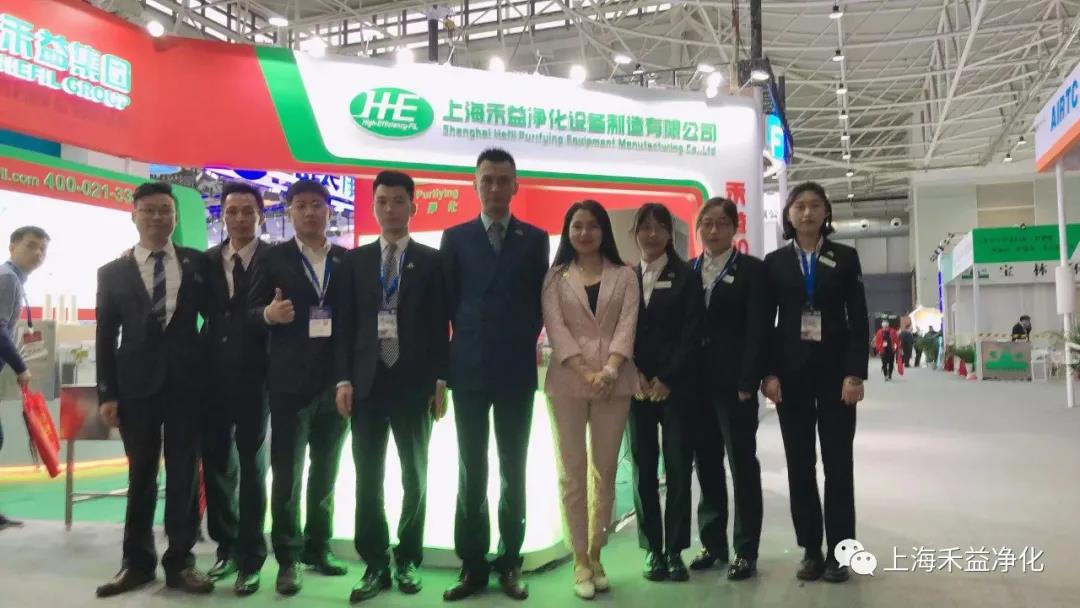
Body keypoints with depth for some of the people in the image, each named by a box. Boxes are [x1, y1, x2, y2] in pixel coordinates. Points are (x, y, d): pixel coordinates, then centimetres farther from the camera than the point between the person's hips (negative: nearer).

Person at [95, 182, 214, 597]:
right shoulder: (113, 272, 7)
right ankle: (137, 561, 21)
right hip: (136, 384, 1)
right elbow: (105, 338, 5)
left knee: (184, 476, 4)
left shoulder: (197, 263, 6)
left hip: (186, 382, 0)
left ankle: (179, 562, 15)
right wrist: (106, 393, -1)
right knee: (140, 476, 9)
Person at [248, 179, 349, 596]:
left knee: (326, 474, 13)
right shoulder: (273, 258, 2)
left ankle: (318, 549, 25)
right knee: (286, 473, 2)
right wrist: (269, 314, -21)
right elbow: (251, 312, 0)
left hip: (336, 381, 3)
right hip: (290, 382, -2)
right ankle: (288, 559, 12)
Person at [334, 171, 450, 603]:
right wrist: (344, 379, -2)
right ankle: (375, 564, 13)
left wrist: (441, 381, -5)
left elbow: (440, 325, 1)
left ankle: (407, 560, 22)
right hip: (367, 383, 1)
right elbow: (345, 324, 6)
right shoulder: (354, 260, 9)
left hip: (414, 383, -1)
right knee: (367, 478, 3)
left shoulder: (432, 260, 3)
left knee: (414, 476, 8)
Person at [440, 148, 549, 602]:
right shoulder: (455, 238, 6)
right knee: (471, 471, 6)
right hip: (469, 369, 0)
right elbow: (448, 300, 5)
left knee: (513, 470, 7)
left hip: (517, 369, 0)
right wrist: (468, 340, 1)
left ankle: (509, 562, 17)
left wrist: (522, 342, -2)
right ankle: (473, 564, 15)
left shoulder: (535, 239, 6)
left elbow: (540, 301, 6)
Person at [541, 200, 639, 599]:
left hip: (614, 380, 1)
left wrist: (609, 370, -17)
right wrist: (587, 373, -14)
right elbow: (555, 328, -3)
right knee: (572, 472, 1)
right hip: (567, 380, 0)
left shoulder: (624, 276, 9)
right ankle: (581, 562, 9)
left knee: (605, 472, 6)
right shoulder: (555, 277, 8)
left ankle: (595, 555, 17)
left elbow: (627, 326, -1)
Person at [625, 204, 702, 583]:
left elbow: (692, 333, -4)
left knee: (678, 469, 0)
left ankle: (675, 550, 10)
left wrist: (665, 379, -12)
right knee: (643, 470, 4)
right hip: (637, 387, 2)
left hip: (676, 386, -2)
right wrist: (634, 377, -7)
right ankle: (653, 550, 14)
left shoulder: (685, 276, 3)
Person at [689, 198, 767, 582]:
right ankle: (713, 542, 23)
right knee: (707, 465, 11)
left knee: (742, 465, 2)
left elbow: (757, 330, -9)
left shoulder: (752, 269, -1)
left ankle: (745, 551, 11)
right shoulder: (687, 271, 12)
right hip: (697, 383, 5)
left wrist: (748, 382, -16)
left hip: (734, 383, -4)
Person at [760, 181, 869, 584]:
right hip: (791, 372, 1)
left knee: (838, 463, 3)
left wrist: (855, 373, -9)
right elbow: (765, 321, 3)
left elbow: (859, 320, 0)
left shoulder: (845, 258, 5)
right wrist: (769, 373, -6)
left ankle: (838, 552, 11)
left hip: (835, 371, -1)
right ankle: (810, 550, 14)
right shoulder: (775, 261, 6)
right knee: (799, 464, 4)